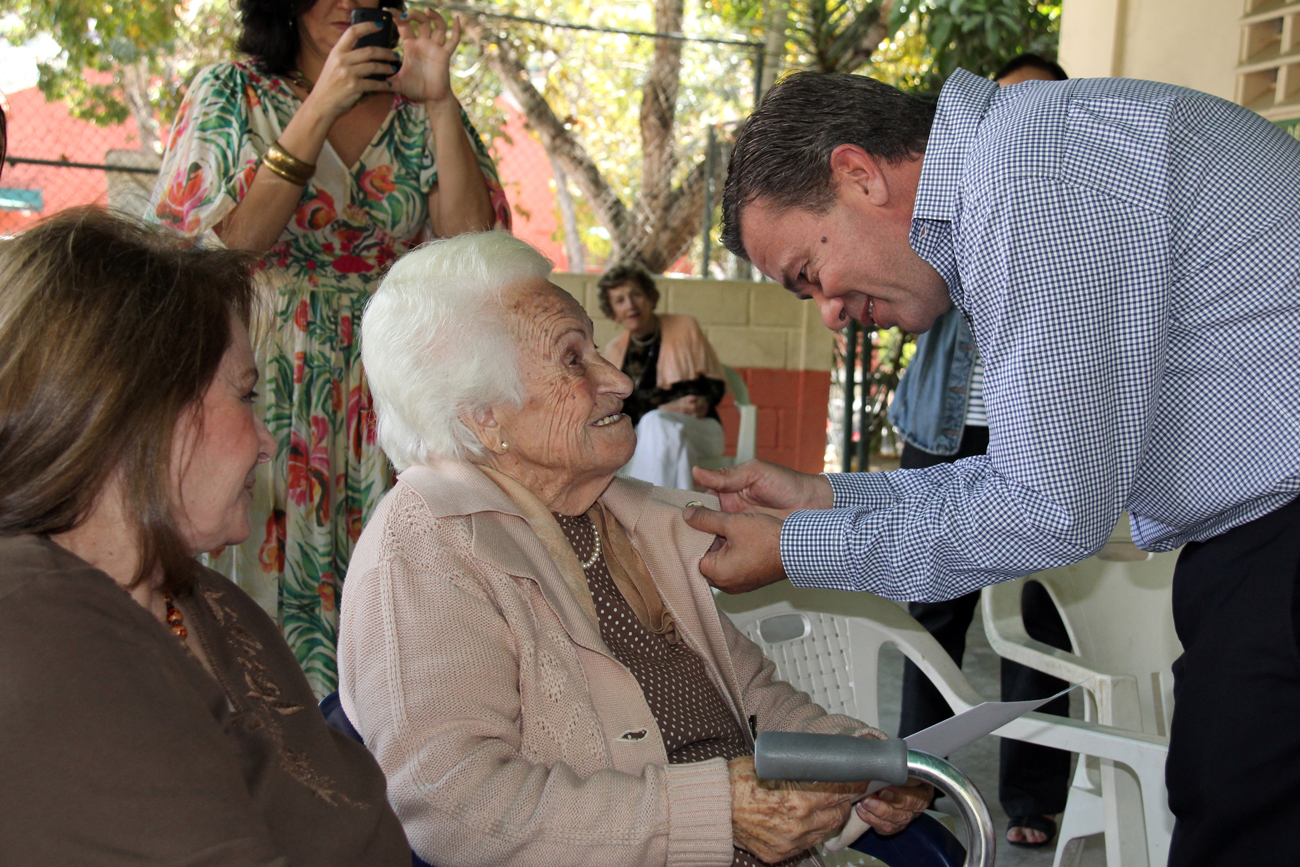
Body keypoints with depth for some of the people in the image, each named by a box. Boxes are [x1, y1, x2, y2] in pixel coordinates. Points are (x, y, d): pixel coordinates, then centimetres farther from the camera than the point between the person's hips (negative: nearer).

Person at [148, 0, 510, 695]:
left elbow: (472, 241, -3)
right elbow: (228, 243, -8)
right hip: (273, 394, -1)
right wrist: (321, 109, -13)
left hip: (394, 398, 2)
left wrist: (439, 100, -9)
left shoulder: (418, 111, 10)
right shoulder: (230, 92, 7)